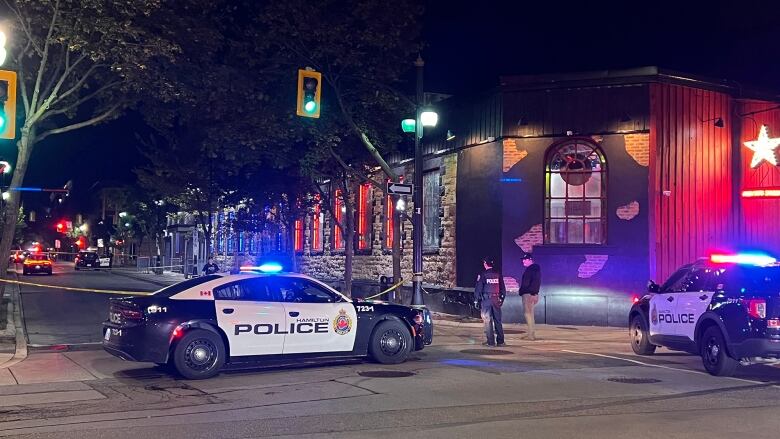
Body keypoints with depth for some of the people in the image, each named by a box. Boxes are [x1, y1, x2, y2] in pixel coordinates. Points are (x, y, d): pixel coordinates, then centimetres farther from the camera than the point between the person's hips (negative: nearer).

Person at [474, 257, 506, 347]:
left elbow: (478, 288, -5)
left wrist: (476, 300, 2)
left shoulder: (483, 275, -5)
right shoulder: (498, 274, 6)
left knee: (487, 320, 2)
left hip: (486, 300, -3)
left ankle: (491, 341, 0)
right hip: (496, 300, 4)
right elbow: (503, 288, 9)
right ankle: (500, 341, 10)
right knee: (498, 320, 9)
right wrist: (502, 299, 17)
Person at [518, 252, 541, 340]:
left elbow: (536, 282, -20)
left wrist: (533, 294, -26)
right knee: (528, 314, 12)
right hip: (526, 294, 11)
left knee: (528, 313, -12)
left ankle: (531, 334, -12)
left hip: (530, 294, -11)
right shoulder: (529, 269, 20)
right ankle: (531, 333, 17)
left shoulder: (535, 268, -10)